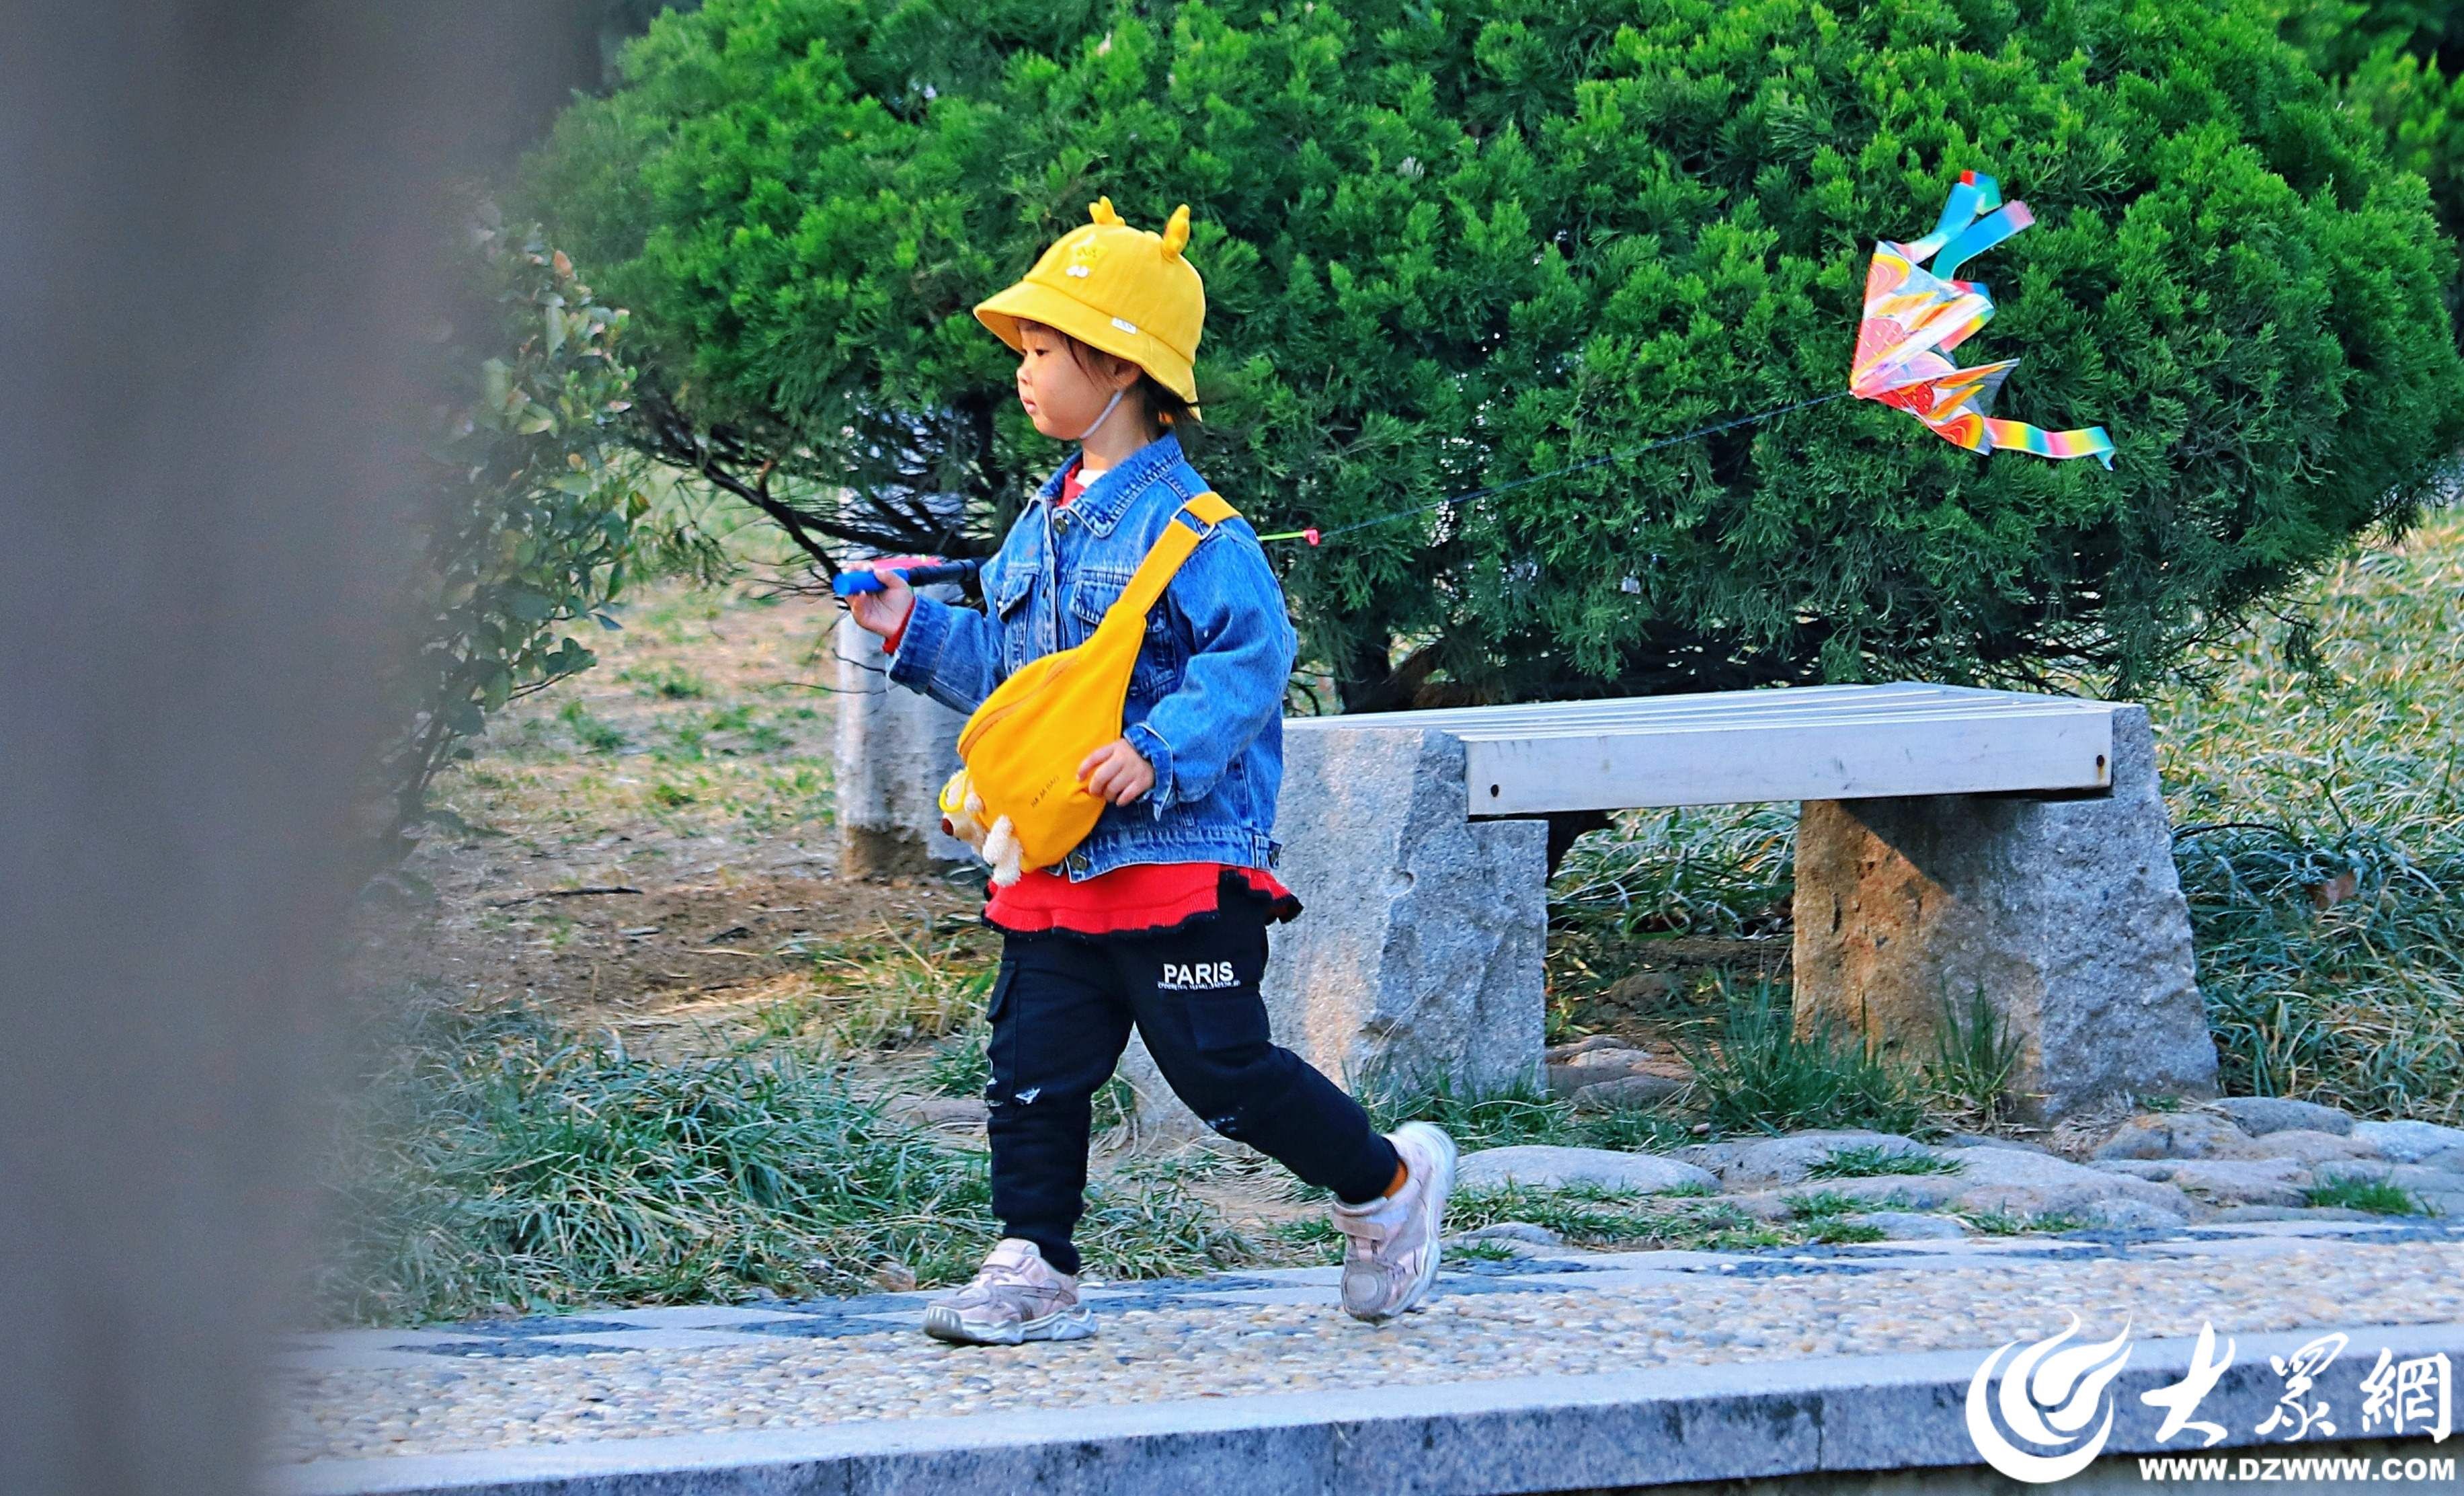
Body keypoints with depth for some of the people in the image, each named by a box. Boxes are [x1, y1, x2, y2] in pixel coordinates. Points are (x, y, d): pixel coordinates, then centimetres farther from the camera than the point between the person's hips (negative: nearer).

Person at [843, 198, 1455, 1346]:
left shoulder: (1183, 522, -12)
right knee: (1034, 1066, 2)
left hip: (1179, 855, -8)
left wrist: (1161, 750, -29)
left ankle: (1388, 1183, 16)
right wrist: (915, 631, 13)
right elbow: (1010, 668, 25)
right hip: (1058, 863, 8)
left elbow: (1253, 655, -20)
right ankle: (1032, 1267, 7)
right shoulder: (1046, 524, 14)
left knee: (1221, 1069, -3)